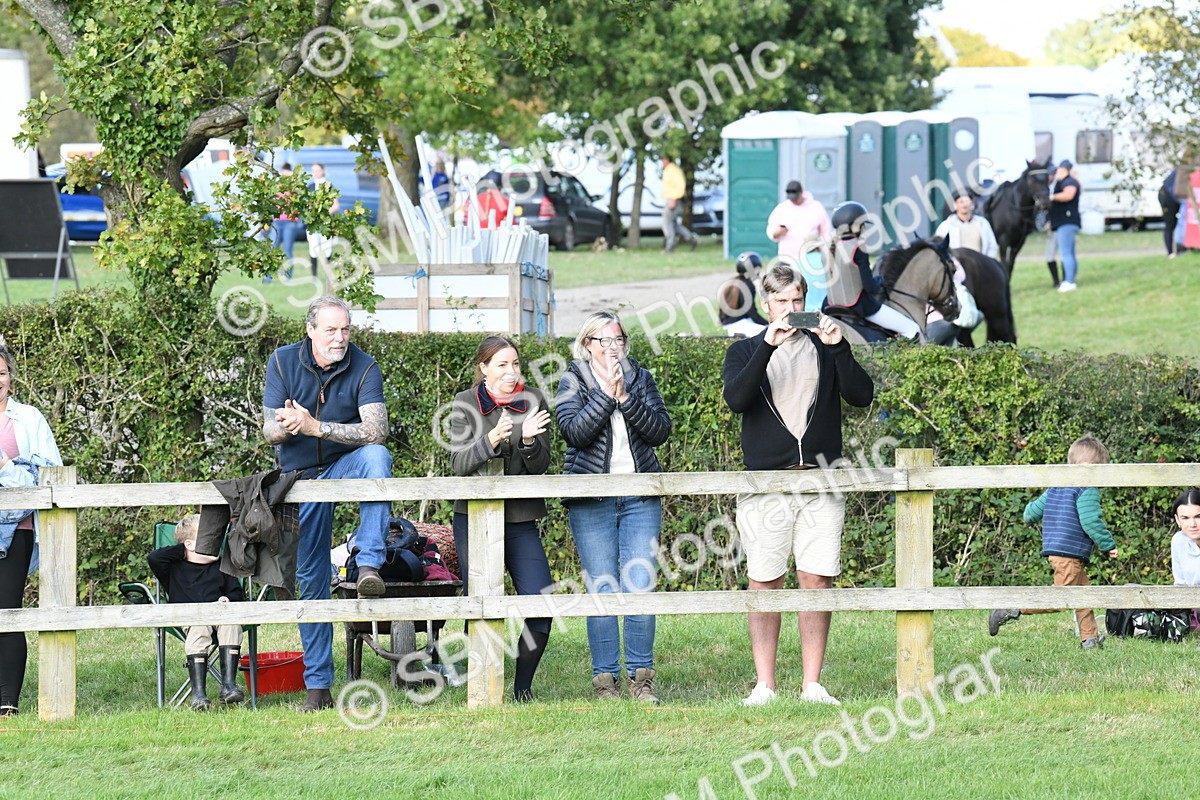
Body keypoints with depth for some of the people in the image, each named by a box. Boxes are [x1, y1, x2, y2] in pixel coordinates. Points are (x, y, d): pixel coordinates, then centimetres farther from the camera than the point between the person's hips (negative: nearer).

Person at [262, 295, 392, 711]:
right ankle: (318, 685, 8)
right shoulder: (283, 361, -6)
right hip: (301, 476, 2)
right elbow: (269, 431, -6)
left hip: (347, 466, -2)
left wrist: (317, 427, -33)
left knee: (376, 456, -37)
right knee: (310, 578, 1)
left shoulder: (363, 367, -12)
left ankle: (369, 564, -39)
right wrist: (287, 426, -31)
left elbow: (376, 431, -24)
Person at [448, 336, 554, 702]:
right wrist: (491, 441, -26)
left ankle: (523, 686, 8)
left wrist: (529, 440, -23)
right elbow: (459, 464, -8)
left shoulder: (533, 401, 4)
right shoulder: (465, 404, 0)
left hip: (521, 520, 1)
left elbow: (541, 464, -1)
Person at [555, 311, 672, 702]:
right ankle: (605, 677, 1)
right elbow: (575, 431, -12)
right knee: (602, 589, -5)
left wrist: (625, 397, -12)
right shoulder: (572, 382, 5)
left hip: (640, 497, 2)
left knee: (641, 586, -5)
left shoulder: (640, 377, 11)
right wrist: (606, 393, -15)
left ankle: (641, 676, 2)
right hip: (591, 501, -2)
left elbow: (660, 430, -1)